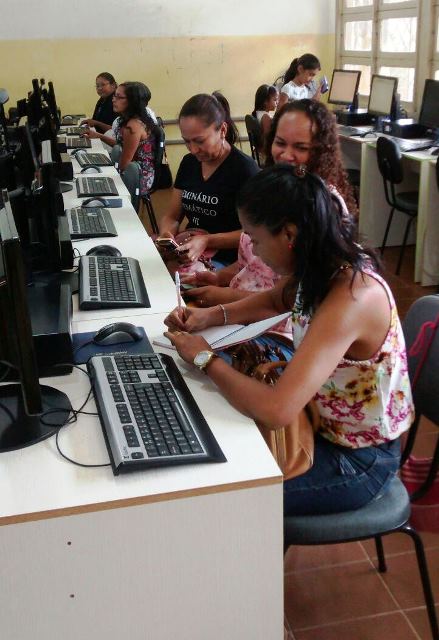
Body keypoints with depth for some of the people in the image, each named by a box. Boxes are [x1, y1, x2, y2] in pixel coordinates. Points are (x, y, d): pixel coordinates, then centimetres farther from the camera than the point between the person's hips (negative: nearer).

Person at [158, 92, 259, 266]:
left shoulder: (244, 168, -9)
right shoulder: (188, 162, 10)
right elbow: (172, 217, 13)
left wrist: (207, 241, -23)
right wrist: (166, 234, -11)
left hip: (225, 260, -6)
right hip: (187, 253, 6)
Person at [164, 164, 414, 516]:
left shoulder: (351, 298, -34)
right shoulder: (326, 266, -8)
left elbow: (276, 411, -40)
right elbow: (278, 300, 16)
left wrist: (206, 359, -24)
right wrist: (211, 315, -1)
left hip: (357, 460, -7)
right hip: (325, 424, 7)